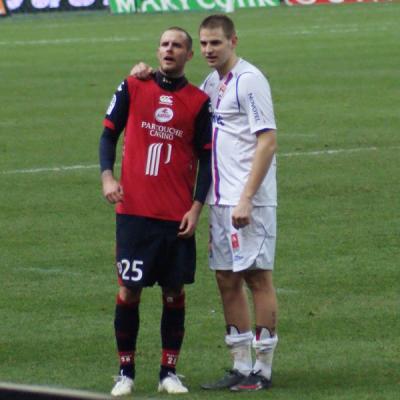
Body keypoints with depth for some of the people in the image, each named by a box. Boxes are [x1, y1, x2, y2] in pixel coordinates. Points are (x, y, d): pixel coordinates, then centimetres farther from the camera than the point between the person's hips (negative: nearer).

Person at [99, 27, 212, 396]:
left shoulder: (199, 101, 4)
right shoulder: (132, 88, 4)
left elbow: (206, 158, 6)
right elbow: (109, 133, 8)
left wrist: (196, 207, -3)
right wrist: (107, 176, -8)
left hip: (178, 215, 1)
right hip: (134, 210, 0)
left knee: (174, 292, 3)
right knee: (129, 290, -1)